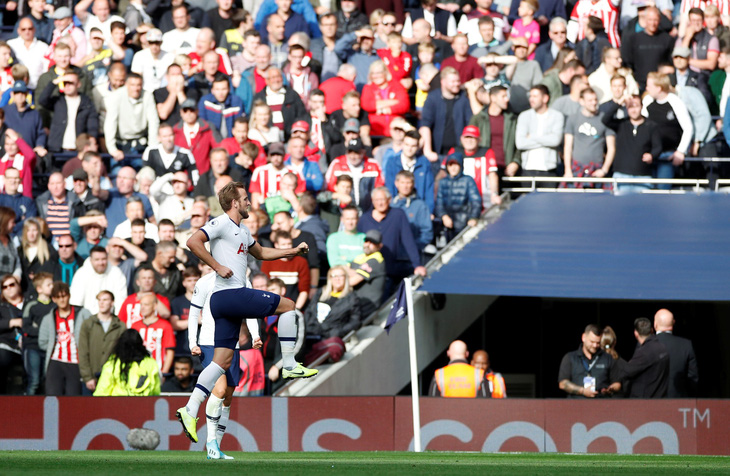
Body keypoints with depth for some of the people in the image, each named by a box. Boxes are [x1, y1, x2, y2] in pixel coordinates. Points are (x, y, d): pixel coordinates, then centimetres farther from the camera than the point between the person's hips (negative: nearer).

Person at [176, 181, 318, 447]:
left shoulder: (242, 231, 24)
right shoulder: (221, 225, -5)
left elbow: (260, 253, 41)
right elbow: (193, 242, -17)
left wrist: (292, 252, 33)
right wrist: (218, 267, -18)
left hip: (222, 302, 9)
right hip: (230, 293, -9)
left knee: (223, 361, 4)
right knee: (287, 305, 0)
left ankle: (190, 410, -3)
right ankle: (289, 365, 2)